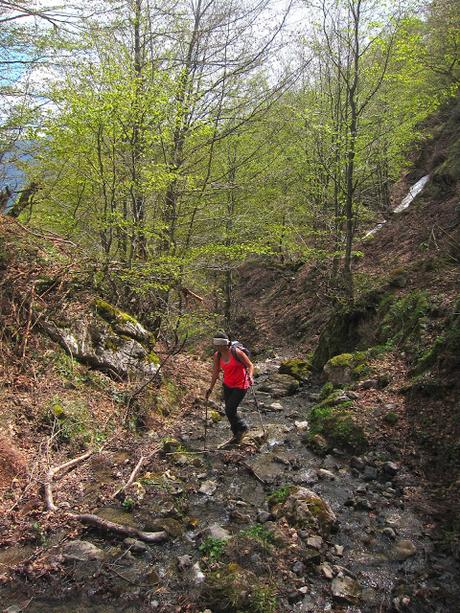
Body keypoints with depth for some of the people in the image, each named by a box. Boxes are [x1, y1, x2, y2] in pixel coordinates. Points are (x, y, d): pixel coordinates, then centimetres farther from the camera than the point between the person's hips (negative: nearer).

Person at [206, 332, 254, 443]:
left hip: (240, 386, -6)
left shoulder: (236, 352, -19)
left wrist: (250, 376, -30)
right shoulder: (217, 355, -2)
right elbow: (216, 372, 9)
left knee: (230, 410, -10)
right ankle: (237, 434, 30)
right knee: (229, 411, 11)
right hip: (227, 385, 6)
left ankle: (242, 428, 16)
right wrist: (210, 389, 11)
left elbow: (250, 365, -11)